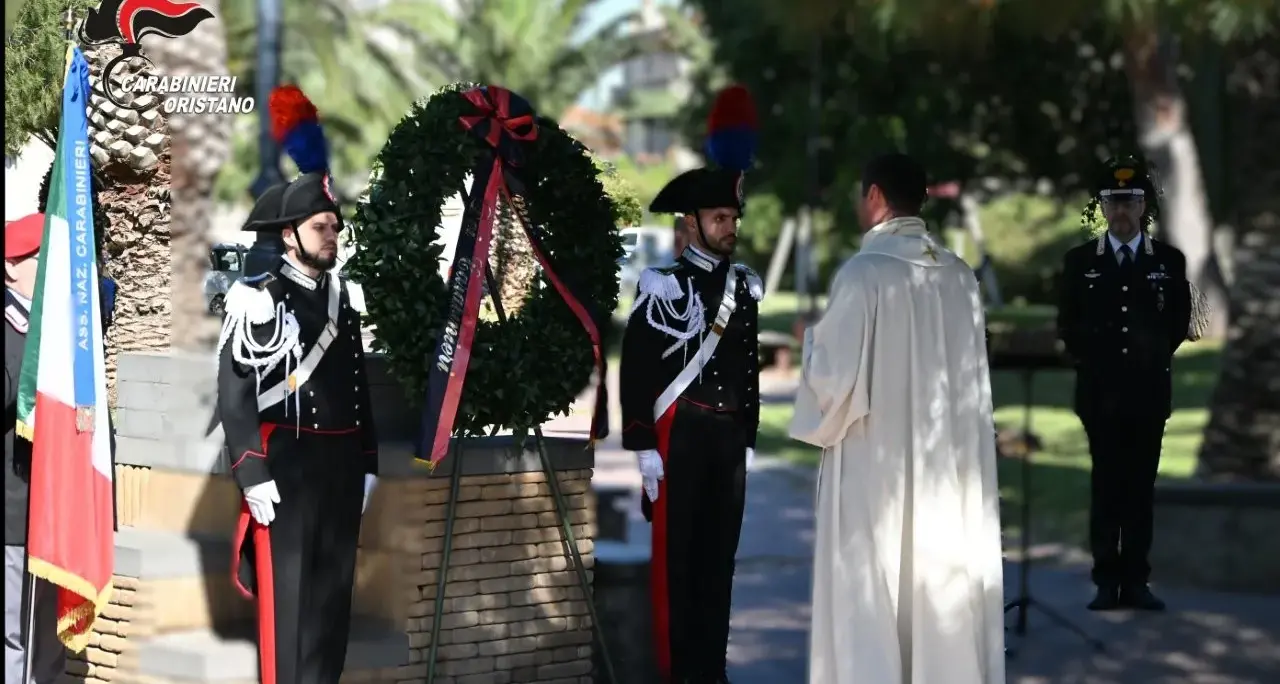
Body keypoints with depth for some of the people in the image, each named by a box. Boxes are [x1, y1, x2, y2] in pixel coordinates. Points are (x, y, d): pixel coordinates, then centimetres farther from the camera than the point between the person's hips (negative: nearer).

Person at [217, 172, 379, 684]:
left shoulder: (343, 299, 14)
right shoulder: (259, 299, -7)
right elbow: (233, 393, -12)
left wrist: (367, 464, 13)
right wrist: (253, 476, -17)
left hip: (341, 467, 6)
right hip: (285, 466, -6)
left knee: (333, 593, 9)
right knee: (285, 592, -4)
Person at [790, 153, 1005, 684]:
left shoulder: (863, 273, -14)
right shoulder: (960, 275, 4)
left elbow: (836, 378, -14)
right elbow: (971, 377, 12)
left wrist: (813, 340, 5)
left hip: (876, 471, -6)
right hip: (949, 469, 6)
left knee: (873, 603, 1)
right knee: (944, 597, 10)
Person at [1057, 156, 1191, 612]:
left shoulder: (1169, 261, 5)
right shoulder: (1079, 262, 6)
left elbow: (1179, 322, 9)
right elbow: (1068, 327, 8)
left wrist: (1155, 357, 3)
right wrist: (1090, 362, 1)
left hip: (1149, 391, 0)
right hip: (1100, 392, 0)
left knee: (1141, 486, 2)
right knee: (1106, 486, 0)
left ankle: (1135, 581, 5)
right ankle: (1107, 582, 1)